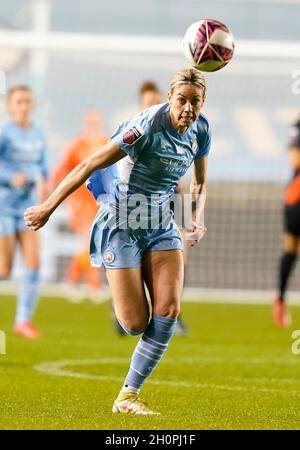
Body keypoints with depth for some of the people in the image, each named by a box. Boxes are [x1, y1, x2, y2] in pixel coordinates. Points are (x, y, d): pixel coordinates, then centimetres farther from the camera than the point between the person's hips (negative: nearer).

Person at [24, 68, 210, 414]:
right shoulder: (146, 127, -22)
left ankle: (128, 396, -1)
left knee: (169, 309, -12)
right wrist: (48, 207, -13)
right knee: (135, 324, -11)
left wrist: (196, 219, 0)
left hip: (161, 224, 6)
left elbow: (199, 182, 18)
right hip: (122, 225, -6)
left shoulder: (200, 130, -1)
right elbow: (89, 166, -17)